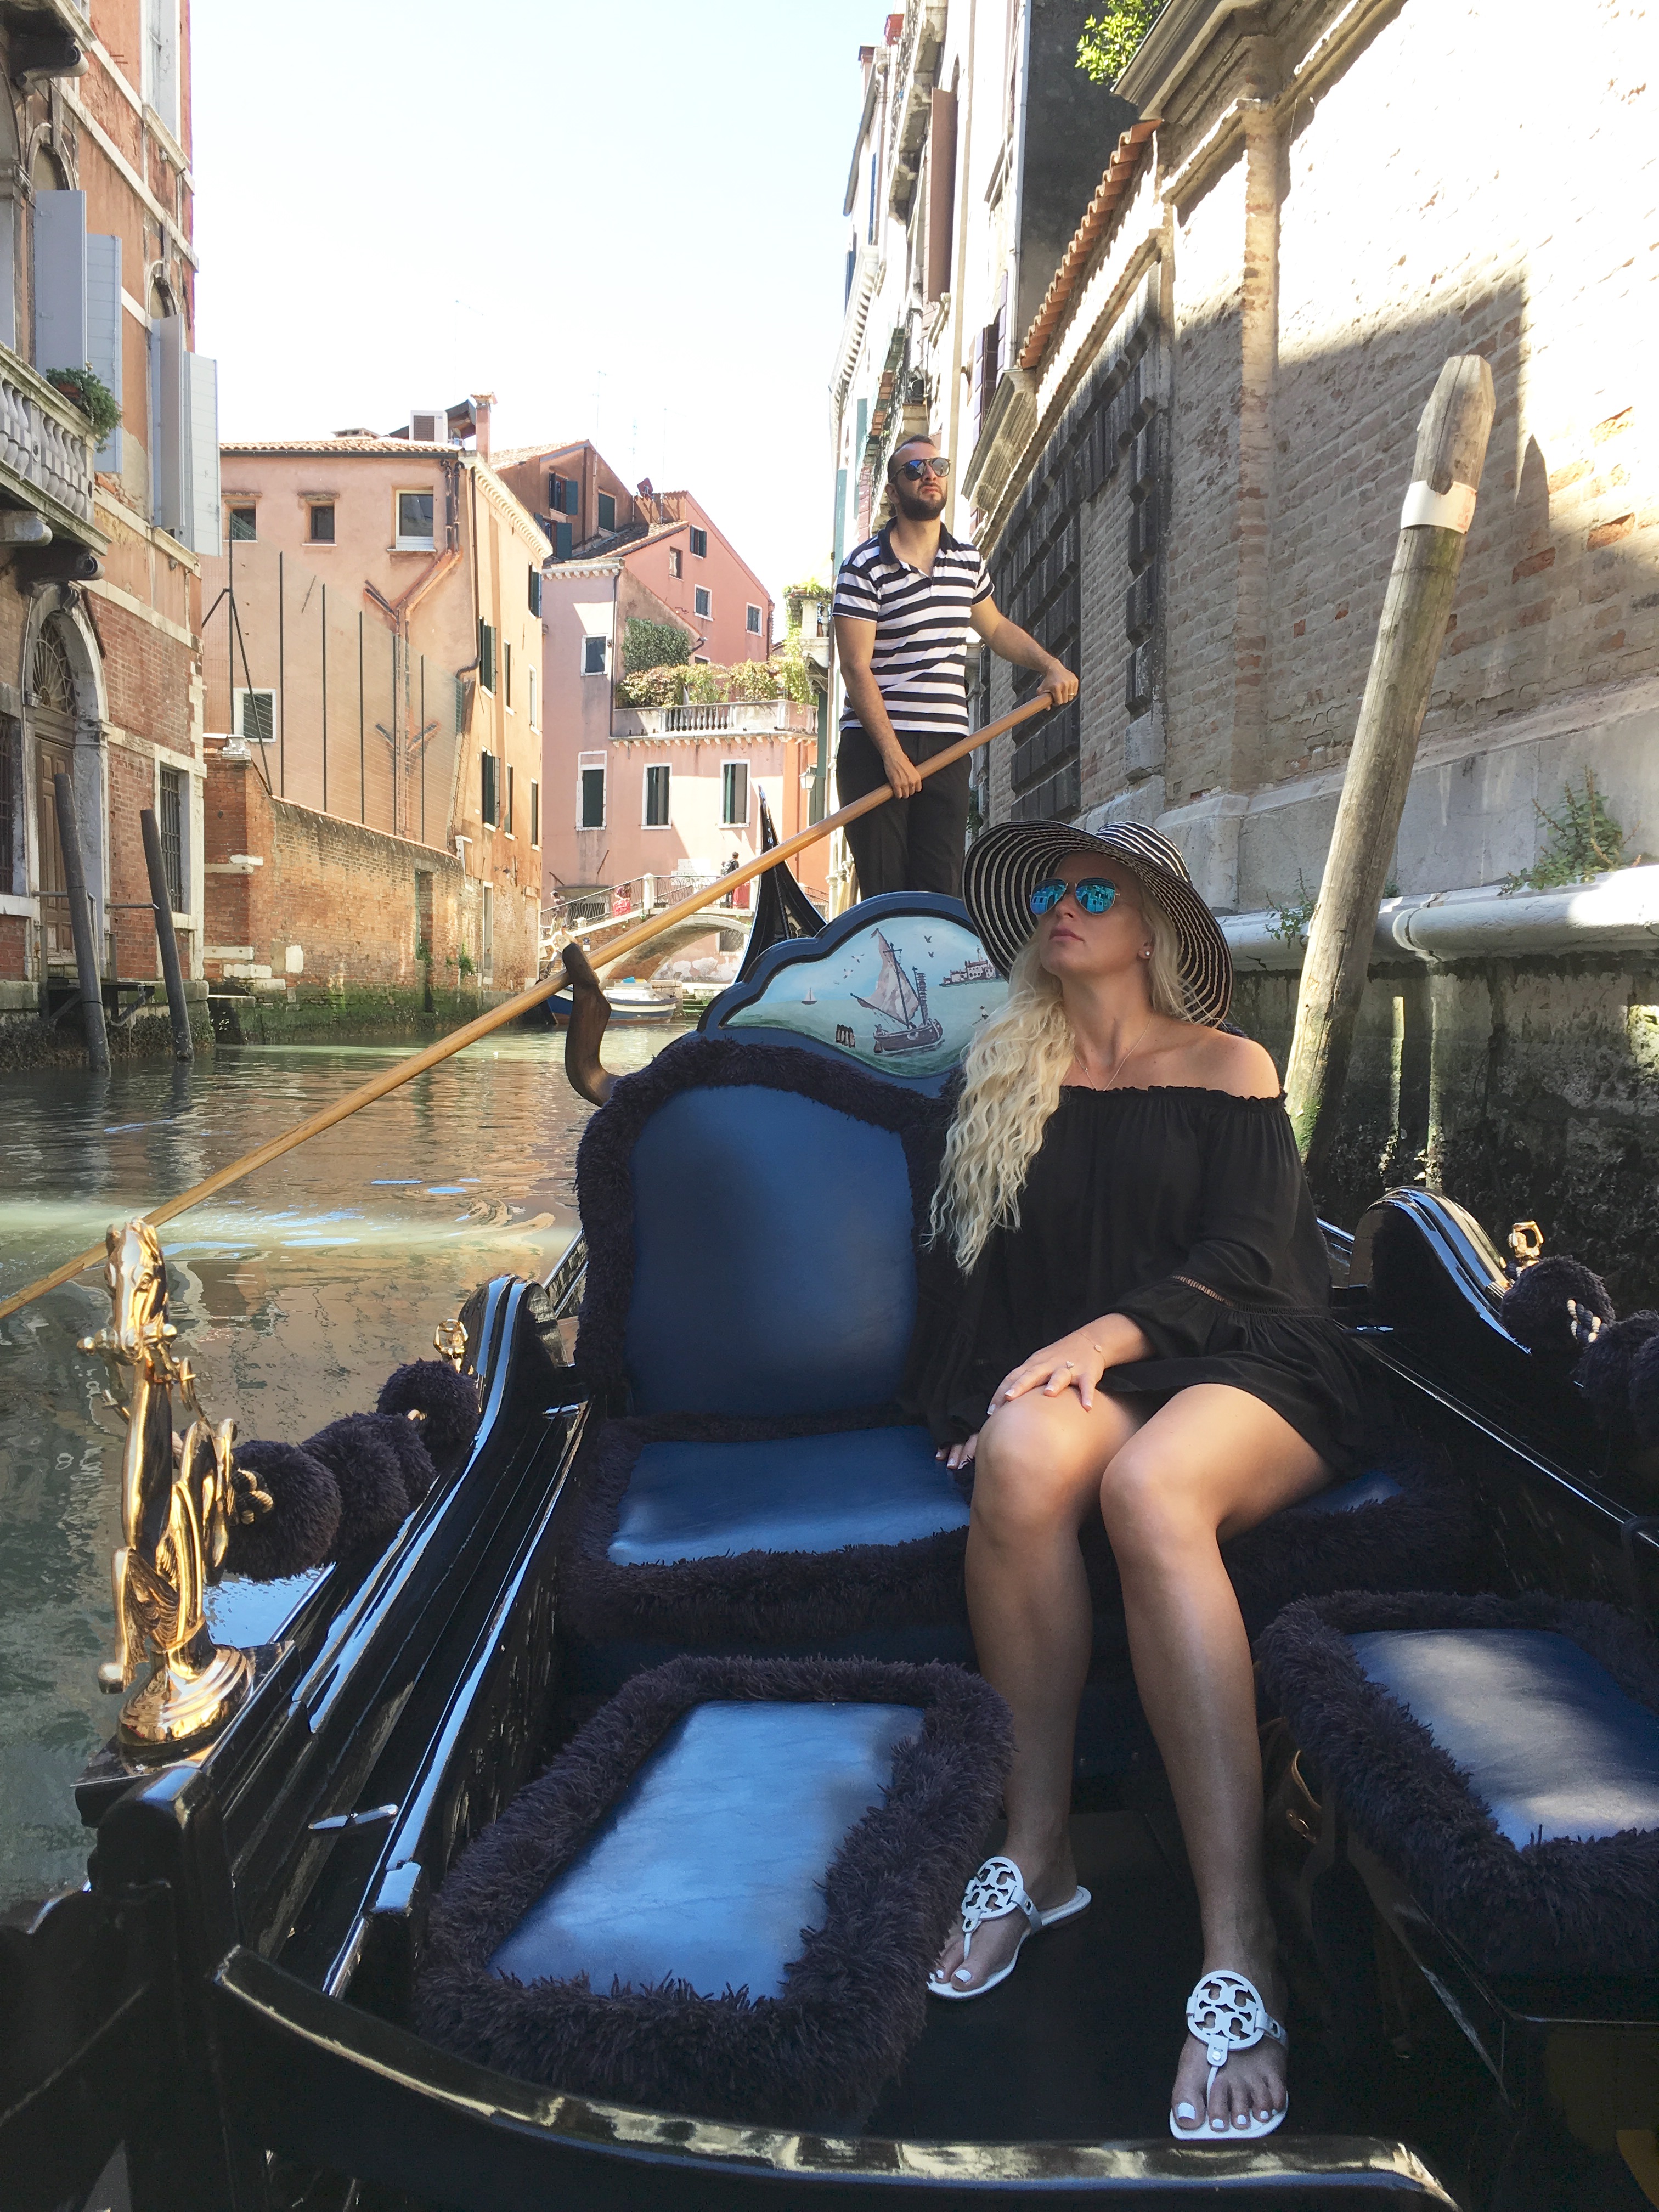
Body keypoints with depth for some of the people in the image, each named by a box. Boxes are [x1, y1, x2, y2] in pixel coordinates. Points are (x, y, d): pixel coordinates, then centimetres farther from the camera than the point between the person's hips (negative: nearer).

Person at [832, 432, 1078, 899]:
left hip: (947, 746, 5)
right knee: (883, 891, -3)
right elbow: (856, 668, -11)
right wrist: (892, 753, -18)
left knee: (943, 891, 0)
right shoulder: (865, 566, -6)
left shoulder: (968, 559, 13)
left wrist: (1049, 664, 12)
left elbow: (995, 628, 29)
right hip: (874, 746, -4)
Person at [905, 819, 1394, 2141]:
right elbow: (968, 1255, 14)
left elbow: (1245, 1255, -2)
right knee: (1025, 1457, -36)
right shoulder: (1006, 1078, 19)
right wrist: (983, 1396, -3)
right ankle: (1037, 1852, -21)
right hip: (1072, 1366, 2)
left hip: (1243, 1363, -2)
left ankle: (1239, 1950, -37)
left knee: (1148, 1484, -38)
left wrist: (1110, 1332, -19)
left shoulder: (1229, 1067, 10)